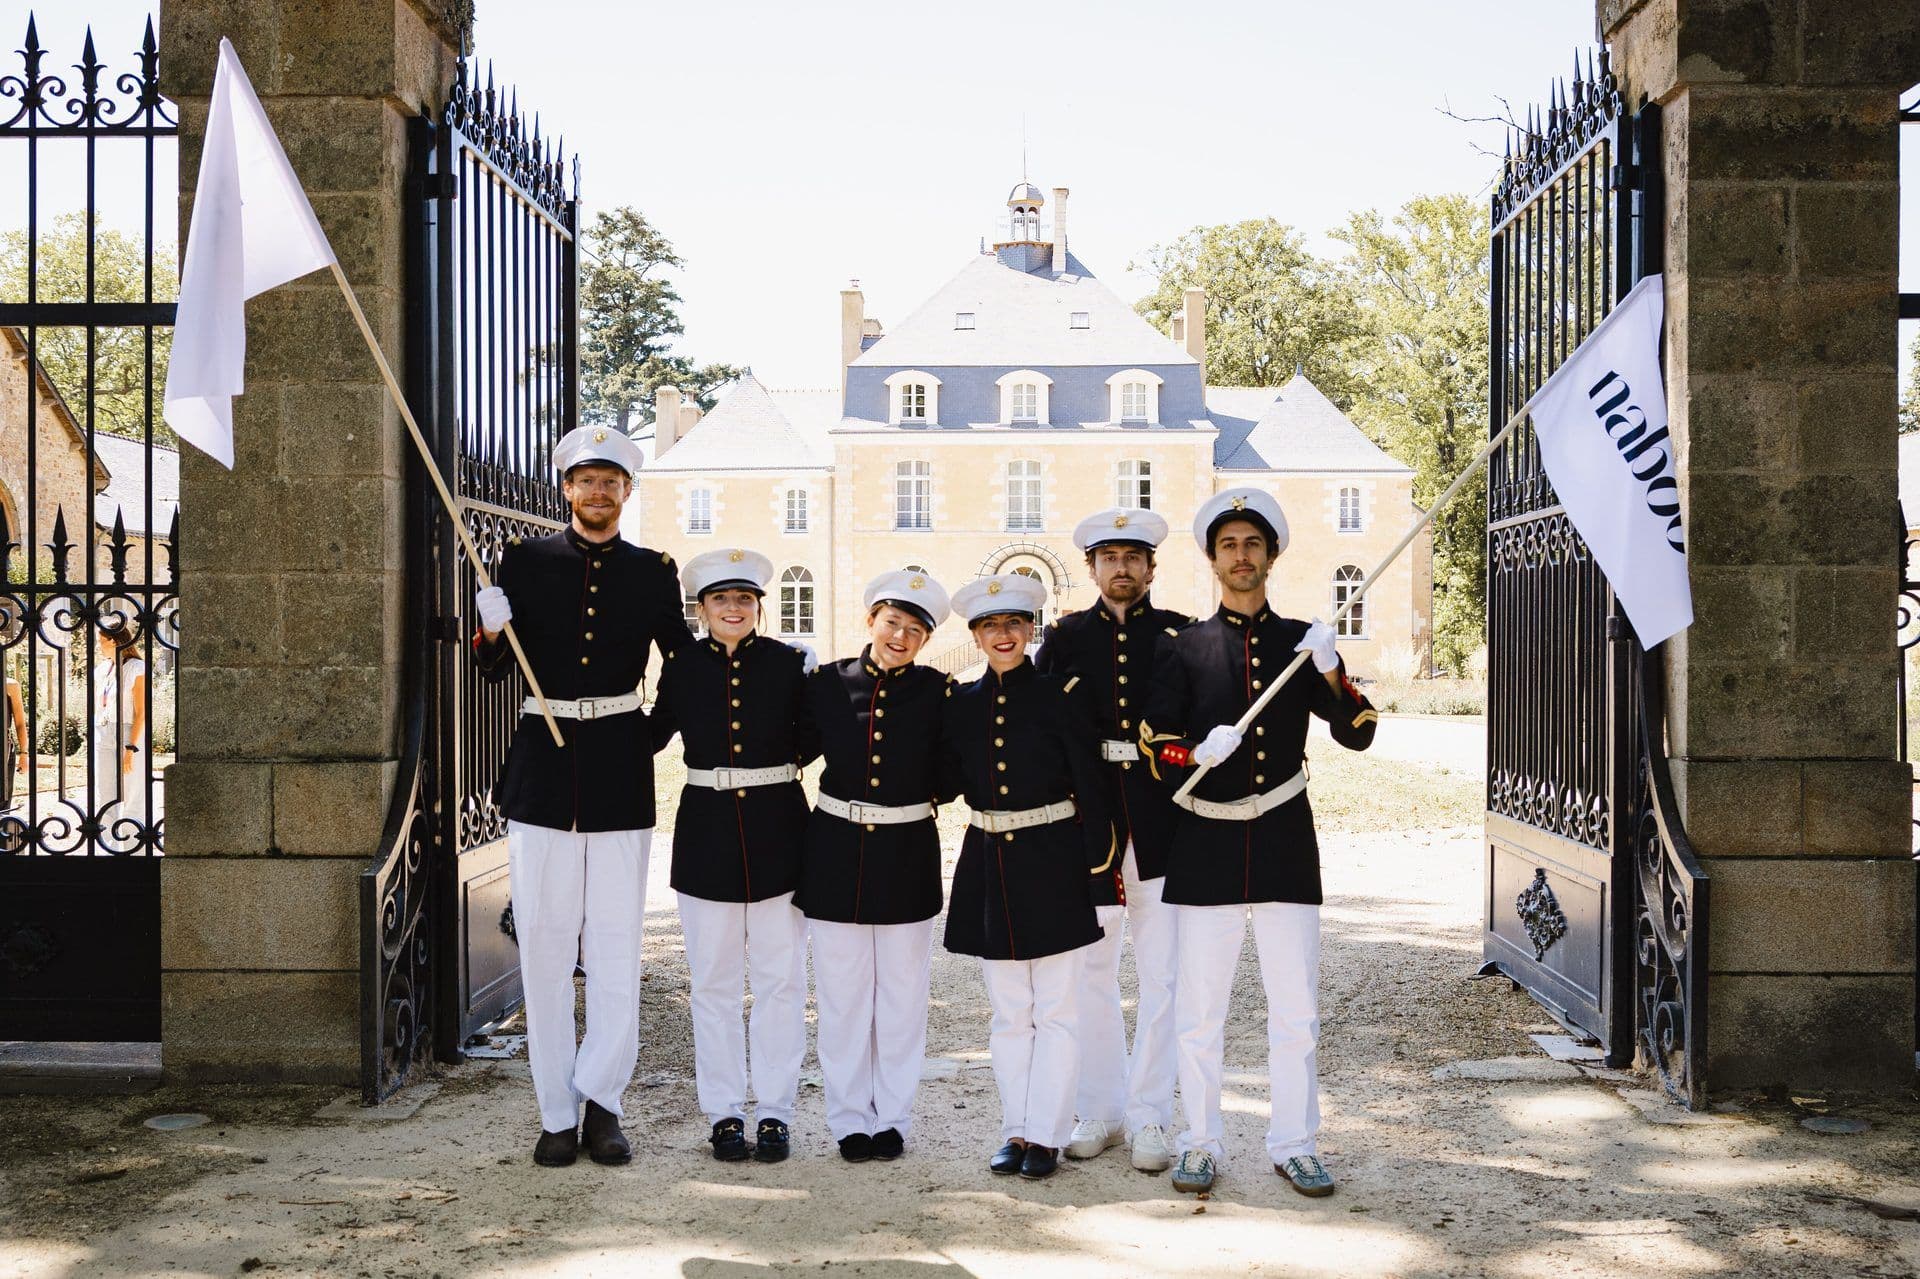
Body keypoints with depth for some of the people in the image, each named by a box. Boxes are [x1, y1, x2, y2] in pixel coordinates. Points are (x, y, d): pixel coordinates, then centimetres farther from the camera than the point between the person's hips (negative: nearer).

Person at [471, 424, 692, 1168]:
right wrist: (490, 634, -18)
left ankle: (599, 1099, 13)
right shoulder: (526, 561, 5)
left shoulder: (653, 572, 8)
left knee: (616, 941, 1)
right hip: (543, 764, 0)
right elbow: (496, 671, 2)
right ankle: (558, 1115, 11)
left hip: (619, 767, 0)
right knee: (544, 942, 3)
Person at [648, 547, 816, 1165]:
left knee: (780, 976, 4)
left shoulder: (789, 663, 2)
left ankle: (775, 1110, 13)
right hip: (707, 830, 1)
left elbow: (810, 741, 5)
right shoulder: (681, 666, 3)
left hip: (777, 828, 0)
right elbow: (652, 735, 11)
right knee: (714, 980, 6)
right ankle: (724, 1113, 17)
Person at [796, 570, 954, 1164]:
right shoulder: (827, 682, 0)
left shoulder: (937, 692, -2)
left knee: (902, 994, 8)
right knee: (842, 993, 6)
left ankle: (892, 1116, 22)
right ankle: (849, 1119, 19)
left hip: (907, 854, 0)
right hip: (836, 853, 0)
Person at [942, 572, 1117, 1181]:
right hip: (988, 865, 4)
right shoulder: (960, 704, 7)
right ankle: (1016, 1131, 20)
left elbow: (1093, 792, -6)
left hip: (1053, 865, -4)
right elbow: (948, 782, 10)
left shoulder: (1062, 696, -5)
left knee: (1056, 1010, 3)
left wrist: (1100, 874, -9)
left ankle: (1045, 1134, 12)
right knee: (1008, 1012, 12)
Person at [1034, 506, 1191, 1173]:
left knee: (1160, 976, 1)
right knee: (1091, 970, 9)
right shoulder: (1065, 636, 8)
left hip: (1161, 823, -1)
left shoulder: (1180, 634, 4)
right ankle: (1101, 1109, 21)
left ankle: (1150, 1116, 12)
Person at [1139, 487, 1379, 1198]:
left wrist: (1331, 671, -16)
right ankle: (1200, 1145, 17)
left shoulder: (1303, 640, 8)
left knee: (1296, 1011, 5)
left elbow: (1359, 734, 1)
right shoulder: (1184, 647, 5)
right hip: (1207, 849, -1)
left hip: (1285, 846, 1)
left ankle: (1294, 1145, 18)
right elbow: (1153, 746, 1)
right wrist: (1200, 753, -19)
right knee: (1199, 1012, 4)